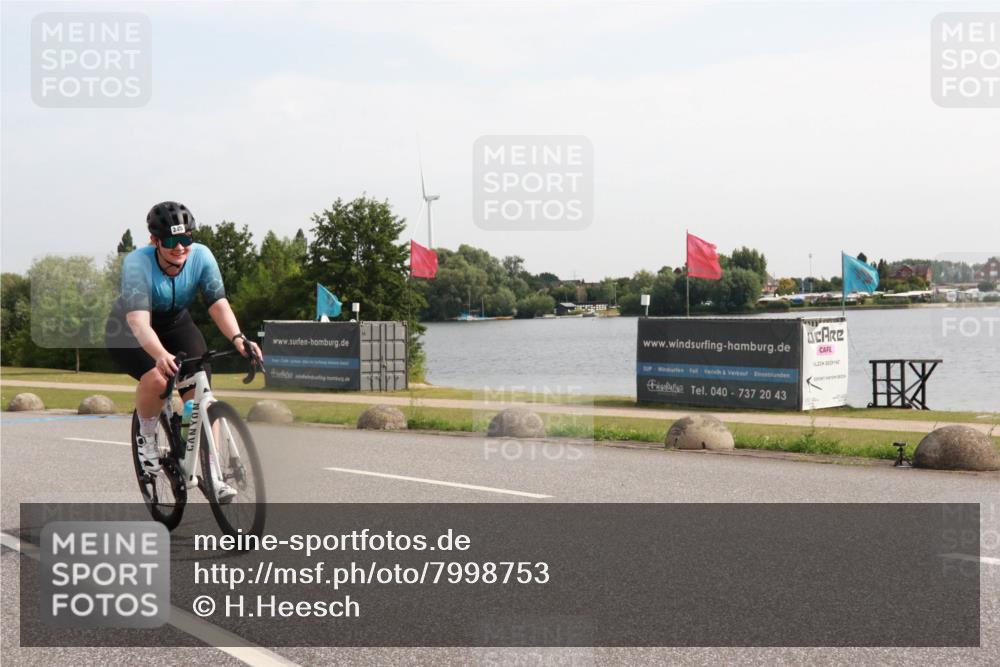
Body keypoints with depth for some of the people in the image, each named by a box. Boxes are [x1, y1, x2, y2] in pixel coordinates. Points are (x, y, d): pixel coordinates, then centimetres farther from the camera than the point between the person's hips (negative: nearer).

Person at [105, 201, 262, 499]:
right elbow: (138, 320, -45)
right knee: (156, 379, -32)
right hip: (128, 332, -3)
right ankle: (147, 437, -2)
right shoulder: (137, 264, -33)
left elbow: (218, 303, -29)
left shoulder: (201, 256, -22)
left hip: (176, 324, 3)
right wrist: (161, 355, -63)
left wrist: (237, 337, -49)